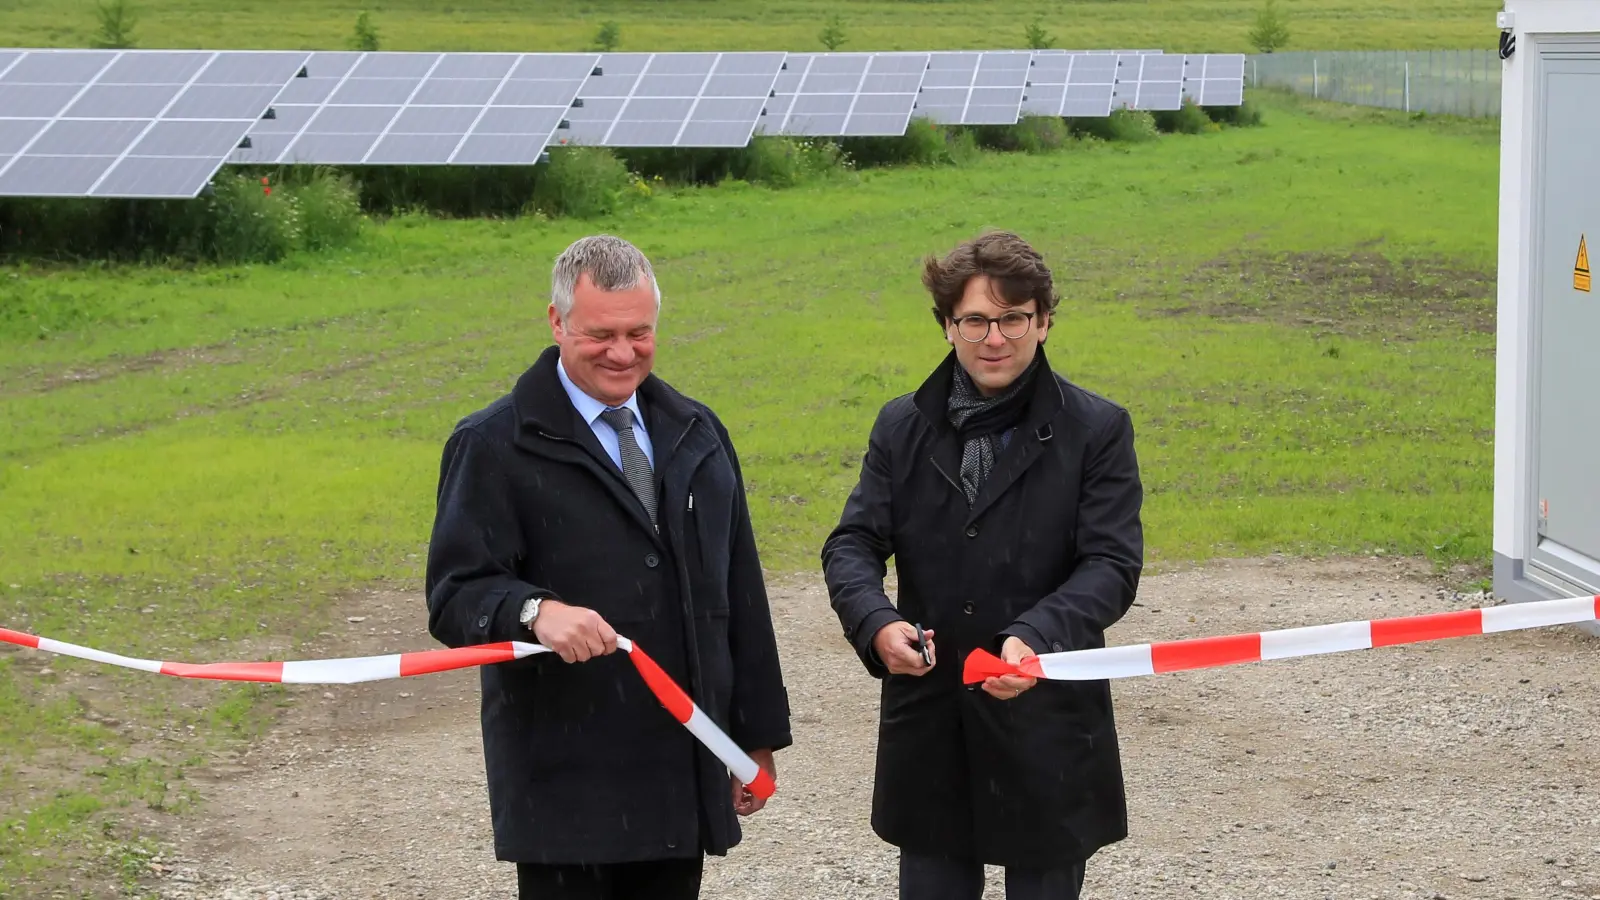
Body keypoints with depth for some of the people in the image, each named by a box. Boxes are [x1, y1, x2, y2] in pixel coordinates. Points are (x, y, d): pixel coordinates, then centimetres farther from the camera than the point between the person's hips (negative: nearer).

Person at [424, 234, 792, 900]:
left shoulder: (696, 434, 15)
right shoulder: (494, 445, -3)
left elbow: (740, 593, 17)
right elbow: (455, 595, -10)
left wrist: (757, 734, 16)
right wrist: (535, 611, -31)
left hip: (684, 775, 5)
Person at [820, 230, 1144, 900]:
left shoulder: (1097, 430, -2)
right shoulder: (903, 426, 7)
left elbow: (1112, 564, -10)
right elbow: (852, 542, 2)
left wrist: (1035, 637, -27)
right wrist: (876, 621, -20)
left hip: (1047, 725, -2)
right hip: (927, 720, 3)